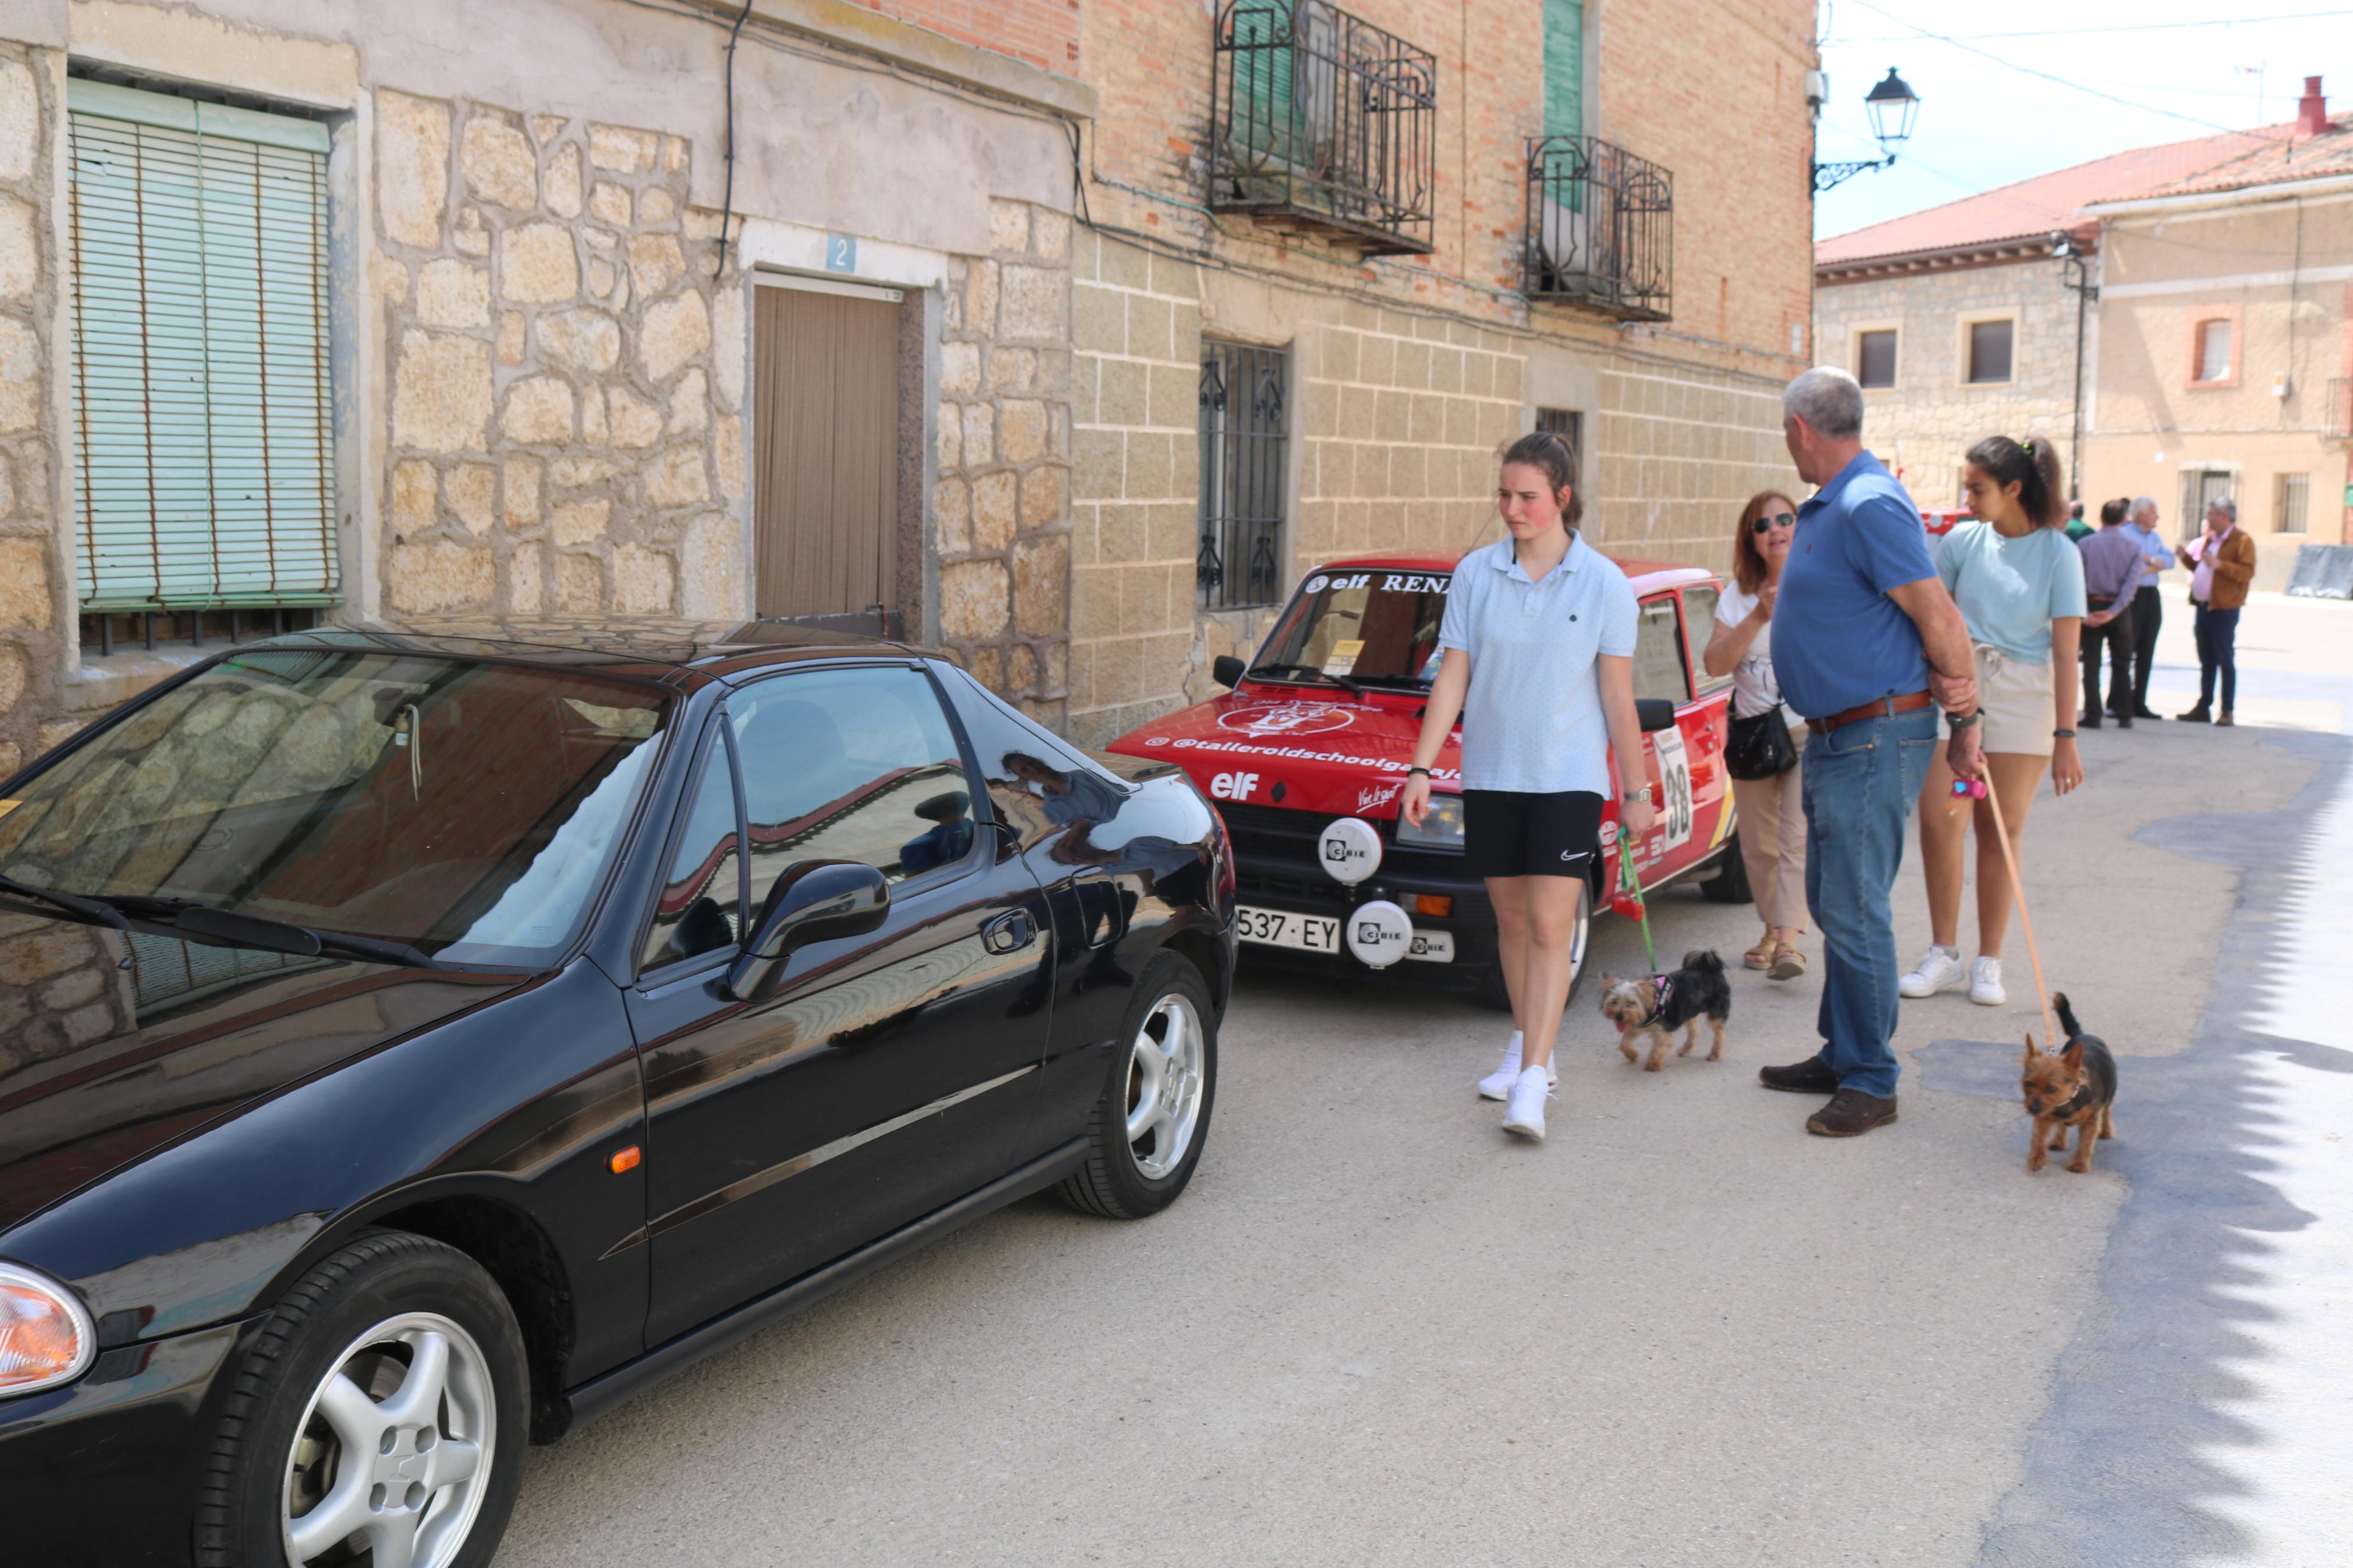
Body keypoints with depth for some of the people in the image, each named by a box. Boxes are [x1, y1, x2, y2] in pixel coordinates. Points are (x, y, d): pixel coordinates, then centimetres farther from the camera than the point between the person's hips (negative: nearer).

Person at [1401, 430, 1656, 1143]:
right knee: (1511, 920, 13)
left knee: (1550, 926, -9)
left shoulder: (1605, 584, -4)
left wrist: (1636, 792, 0)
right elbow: (1452, 679, 3)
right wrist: (1421, 768, -2)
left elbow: (1619, 698, -1)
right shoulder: (1475, 575, 2)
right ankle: (1527, 1049, 29)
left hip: (1568, 777, -3)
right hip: (1490, 775, 3)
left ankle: (1532, 1081, -10)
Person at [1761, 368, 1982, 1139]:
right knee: (1832, 904, 17)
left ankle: (1870, 1082, 5)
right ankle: (1840, 1053, 29)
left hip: (1875, 740, -10)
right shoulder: (1827, 507, 14)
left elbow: (1940, 617, -19)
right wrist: (1955, 700, 9)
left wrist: (1965, 719, -10)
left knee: (1854, 911, -5)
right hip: (1834, 736, 10)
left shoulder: (1870, 507, -19)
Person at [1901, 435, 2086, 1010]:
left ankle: (1989, 962, 16)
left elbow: (2066, 651, -6)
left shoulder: (2058, 552, -4)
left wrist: (2066, 737, -8)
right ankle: (1944, 955, 8)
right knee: (1938, 819, -6)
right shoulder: (1963, 540, 2)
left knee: (2002, 829, 4)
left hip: (2023, 694, -2)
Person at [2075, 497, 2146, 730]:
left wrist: (2084, 613, -10)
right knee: (2121, 665, 9)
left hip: (2093, 606, -1)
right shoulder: (2133, 547, 1)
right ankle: (2124, 717, 10)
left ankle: (2092, 716, 0)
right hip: (2119, 608, 1)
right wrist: (2113, 612, -12)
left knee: (2091, 665, 2)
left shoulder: (2085, 544, -2)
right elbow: (2132, 582, -8)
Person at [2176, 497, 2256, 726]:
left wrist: (2220, 564, -25)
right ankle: (2203, 708, 16)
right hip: (2202, 606, 8)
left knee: (2225, 661, -4)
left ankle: (2227, 711, -2)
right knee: (2206, 661, 12)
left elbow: (2248, 572, -17)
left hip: (2223, 609, -8)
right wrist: (2187, 557, 11)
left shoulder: (2242, 541, -7)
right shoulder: (2208, 539, 18)